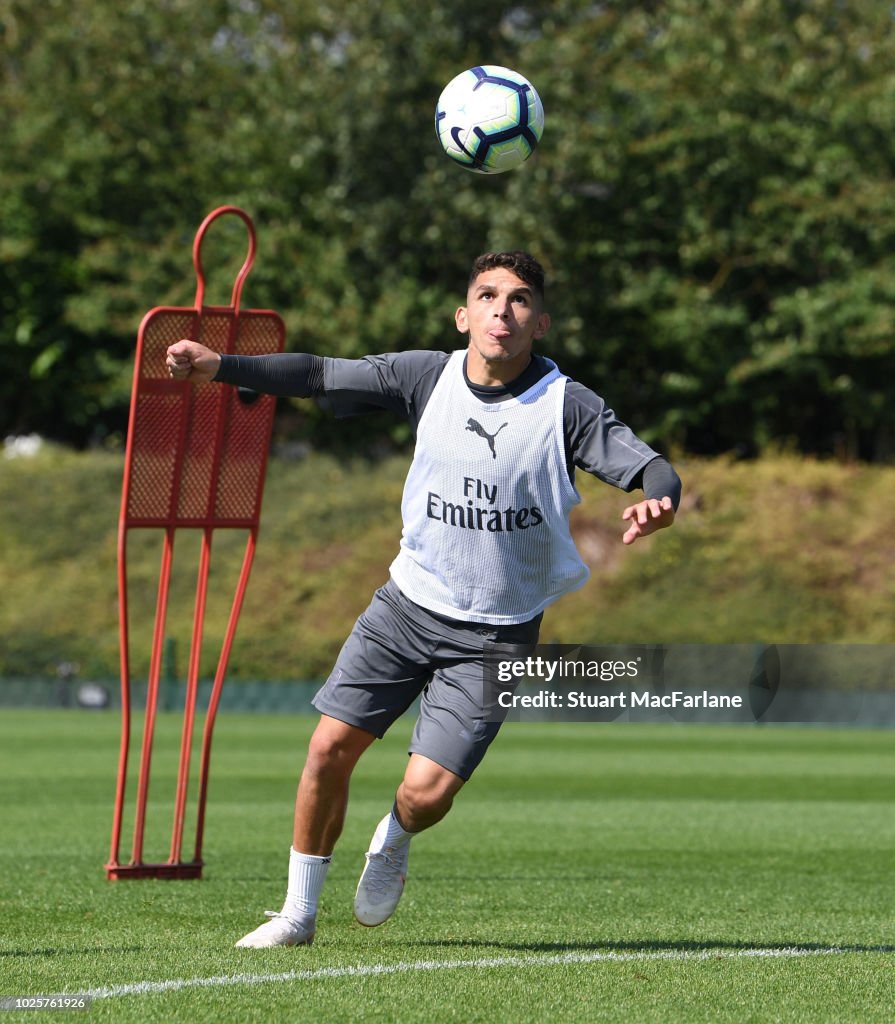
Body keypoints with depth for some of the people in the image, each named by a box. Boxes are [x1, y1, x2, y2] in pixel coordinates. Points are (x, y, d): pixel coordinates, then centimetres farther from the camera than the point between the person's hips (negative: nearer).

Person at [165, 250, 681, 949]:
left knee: (426, 793, -12)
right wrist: (220, 366, -8)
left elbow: (654, 470, -19)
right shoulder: (427, 377, -4)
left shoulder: (567, 407, -13)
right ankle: (298, 912, 14)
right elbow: (320, 375, 2)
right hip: (408, 603, 3)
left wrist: (657, 503, -43)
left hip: (495, 635, -3)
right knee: (331, 746, -5)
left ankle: (394, 843, 26)